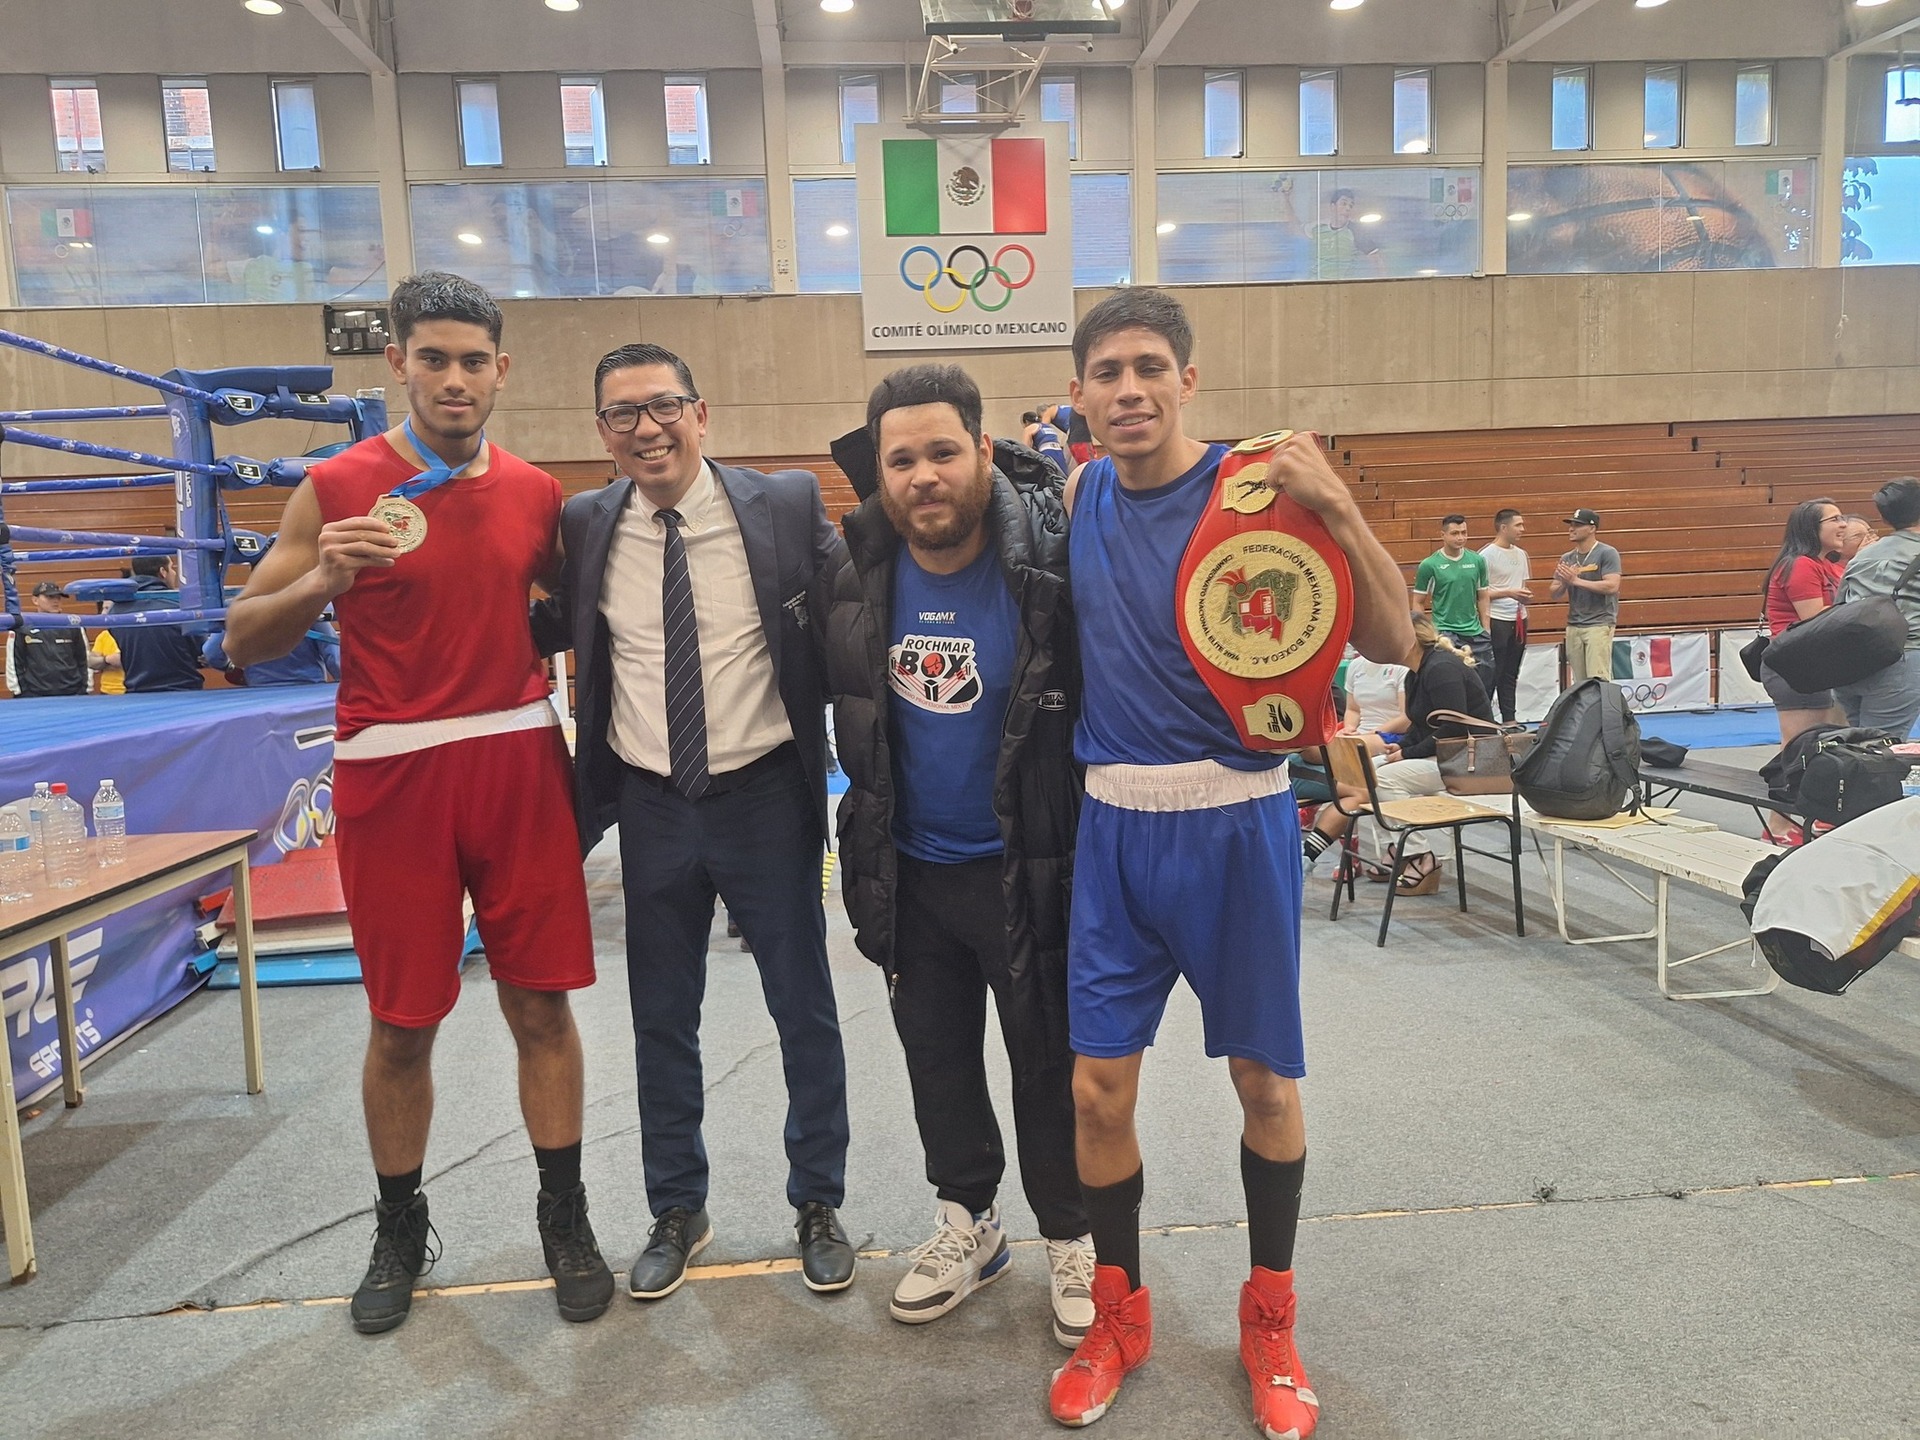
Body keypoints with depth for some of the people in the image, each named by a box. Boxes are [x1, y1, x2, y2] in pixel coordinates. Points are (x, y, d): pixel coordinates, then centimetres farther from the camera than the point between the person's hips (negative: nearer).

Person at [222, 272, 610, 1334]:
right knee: (402, 1021, 9)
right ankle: (399, 1229, 30)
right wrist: (319, 581, -20)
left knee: (541, 1002, 7)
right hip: (393, 774, -2)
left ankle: (564, 1218, 23)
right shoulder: (339, 488, -3)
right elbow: (245, 640, 0)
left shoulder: (535, 492, 6)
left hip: (519, 765, 2)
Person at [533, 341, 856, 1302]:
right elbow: (557, 628, 13)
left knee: (804, 1008, 11)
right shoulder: (587, 525, 0)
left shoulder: (786, 507, -8)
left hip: (764, 794, -2)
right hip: (651, 805, 3)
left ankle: (817, 1204, 32)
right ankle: (676, 1212, 36)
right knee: (662, 1019, 15)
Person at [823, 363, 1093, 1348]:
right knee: (936, 1055, 18)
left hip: (1024, 867, -4)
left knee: (1049, 1063, 10)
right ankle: (967, 1222, 40)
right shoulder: (862, 572, -4)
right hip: (909, 870, 5)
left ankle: (1071, 1239, 33)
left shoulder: (1046, 562, -18)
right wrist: (868, 832, 10)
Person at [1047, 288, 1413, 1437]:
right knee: (1098, 1088, 6)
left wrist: (1337, 509, -26)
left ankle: (1270, 1319, 34)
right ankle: (1120, 1312, 30)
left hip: (1237, 820, -3)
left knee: (1266, 1080, 10)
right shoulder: (1078, 497, 4)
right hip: (1114, 823, 3)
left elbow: (1391, 641, -12)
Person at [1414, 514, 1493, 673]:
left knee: (1488, 674, 7)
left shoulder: (1477, 560, 6)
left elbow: (1483, 597, 13)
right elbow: (1418, 602, 0)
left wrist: (1486, 629, 8)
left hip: (1475, 632, 4)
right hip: (1444, 632, -4)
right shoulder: (1429, 565, -5)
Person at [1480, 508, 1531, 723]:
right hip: (1497, 621, -7)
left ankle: (1509, 720, 16)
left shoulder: (1521, 554, 14)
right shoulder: (1487, 555, -10)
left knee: (1511, 674, 11)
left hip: (1519, 619, 7)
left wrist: (1526, 596, 2)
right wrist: (1509, 592, -17)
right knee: (1492, 674, -5)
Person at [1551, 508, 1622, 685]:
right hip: (1573, 626, 6)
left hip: (1599, 624, -6)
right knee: (1579, 682, 5)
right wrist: (1564, 582, -8)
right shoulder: (1567, 558, 14)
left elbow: (1612, 586, -16)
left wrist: (1576, 580, -16)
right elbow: (1554, 593, 14)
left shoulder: (1607, 553, -4)